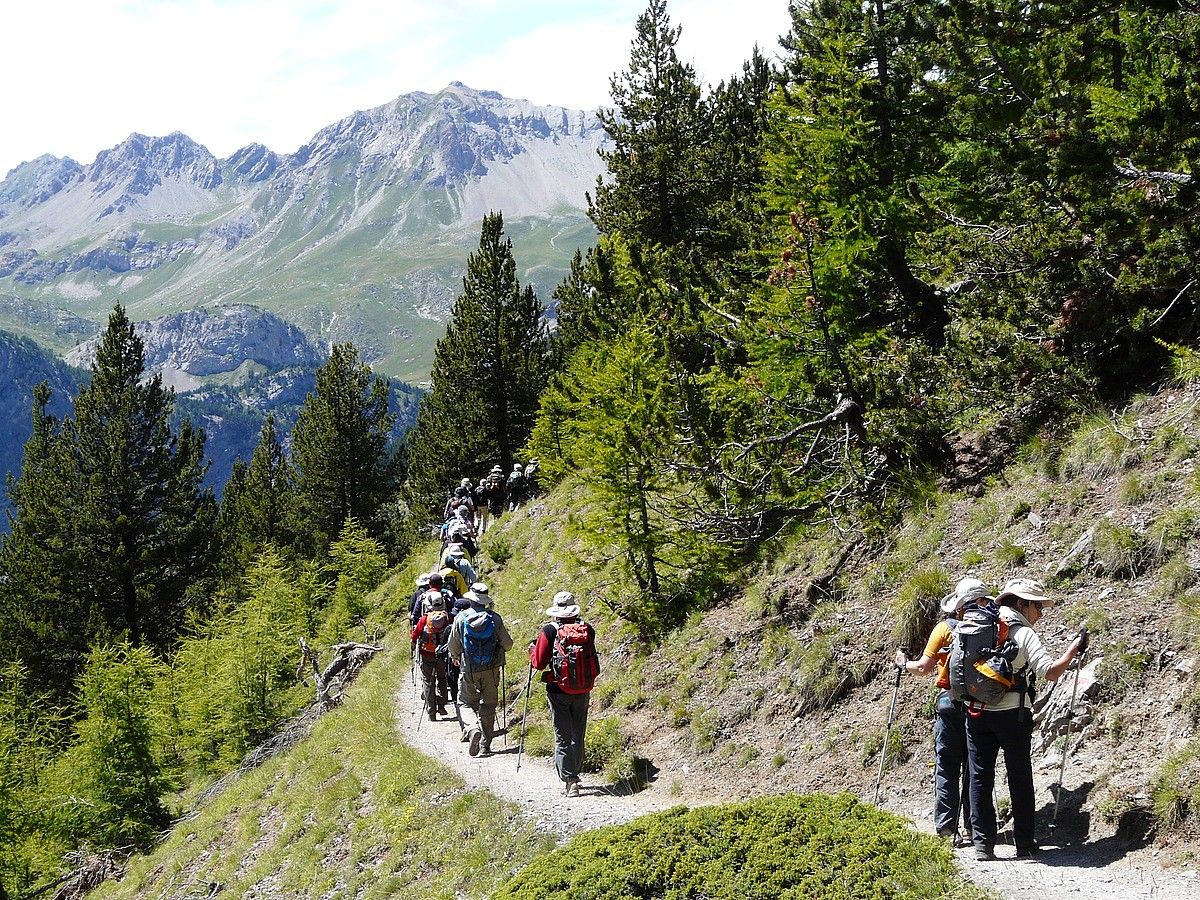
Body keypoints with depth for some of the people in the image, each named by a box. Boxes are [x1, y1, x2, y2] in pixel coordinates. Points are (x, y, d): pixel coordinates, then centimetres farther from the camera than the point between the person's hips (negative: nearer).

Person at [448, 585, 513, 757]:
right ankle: (485, 745, 13)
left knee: (465, 703, 10)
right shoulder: (495, 618, -6)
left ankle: (472, 729, -19)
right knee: (488, 705, 13)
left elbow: (452, 644, 2)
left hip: (469, 669, -1)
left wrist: (455, 657, 24)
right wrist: (498, 649, 22)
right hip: (491, 669, 1)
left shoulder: (461, 617, -6)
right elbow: (507, 644, -2)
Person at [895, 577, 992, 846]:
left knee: (946, 767, 2)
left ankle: (946, 826, -3)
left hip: (950, 703, -2)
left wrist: (904, 664, 15)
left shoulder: (945, 629, -3)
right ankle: (972, 826, 14)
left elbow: (924, 667, -3)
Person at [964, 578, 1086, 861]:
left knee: (980, 777, 7)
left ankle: (982, 843, 5)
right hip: (1012, 713, -4)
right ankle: (1024, 845, 9)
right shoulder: (1024, 633, -8)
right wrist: (1075, 648, -9)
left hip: (976, 712, 4)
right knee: (1020, 779, 7)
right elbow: (1050, 672, -18)